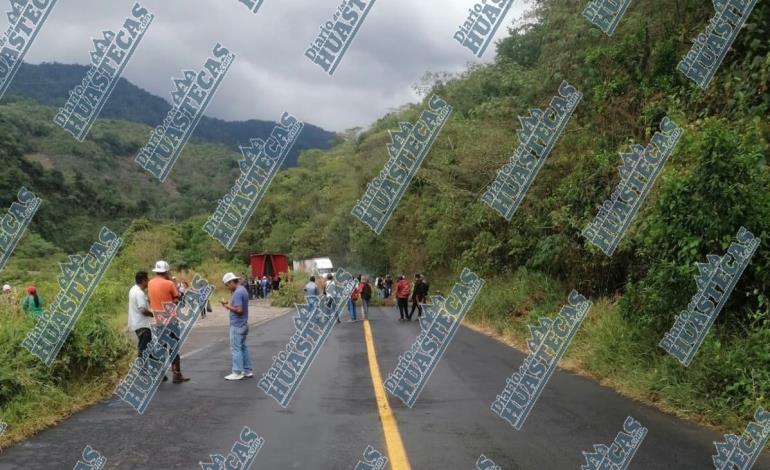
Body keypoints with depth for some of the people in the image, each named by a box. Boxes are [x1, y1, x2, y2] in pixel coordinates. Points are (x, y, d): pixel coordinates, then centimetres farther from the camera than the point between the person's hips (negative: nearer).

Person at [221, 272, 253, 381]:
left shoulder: (237, 293, -20)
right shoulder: (243, 289, 11)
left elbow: (239, 310, -25)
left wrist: (228, 306, -13)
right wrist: (228, 303, 8)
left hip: (237, 325, -10)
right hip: (243, 324, 10)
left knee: (236, 348, -4)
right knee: (243, 347, 13)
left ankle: (237, 372, 0)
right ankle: (247, 371, 17)